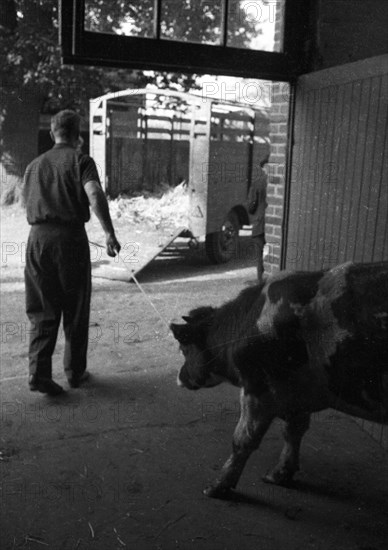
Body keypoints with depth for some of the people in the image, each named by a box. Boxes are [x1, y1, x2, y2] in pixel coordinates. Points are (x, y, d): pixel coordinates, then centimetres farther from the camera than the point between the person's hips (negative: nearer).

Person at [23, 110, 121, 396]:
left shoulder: (34, 165, 17)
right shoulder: (81, 160, 0)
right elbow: (95, 195, -17)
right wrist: (110, 234, -18)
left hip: (38, 236, 4)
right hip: (70, 238, -4)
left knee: (42, 311, 7)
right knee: (76, 311, 8)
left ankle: (39, 372, -5)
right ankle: (75, 372, 18)